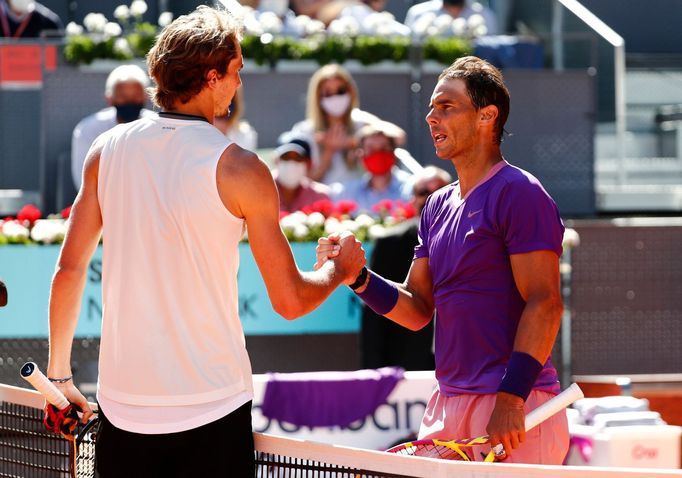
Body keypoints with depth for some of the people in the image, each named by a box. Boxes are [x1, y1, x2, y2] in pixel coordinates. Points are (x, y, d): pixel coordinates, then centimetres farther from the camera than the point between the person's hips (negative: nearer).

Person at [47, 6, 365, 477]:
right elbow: (290, 301, -7)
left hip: (122, 407, 4)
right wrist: (340, 270, 14)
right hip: (212, 413, -4)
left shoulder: (107, 150, 3)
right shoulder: (239, 169, -9)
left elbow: (69, 270, 7)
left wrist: (60, 374, 17)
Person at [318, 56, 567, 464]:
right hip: (448, 407, 8)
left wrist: (511, 399, -23)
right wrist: (358, 278, -1)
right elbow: (418, 309, 17)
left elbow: (544, 303, -16)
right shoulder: (438, 206, 18)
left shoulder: (519, 193, -8)